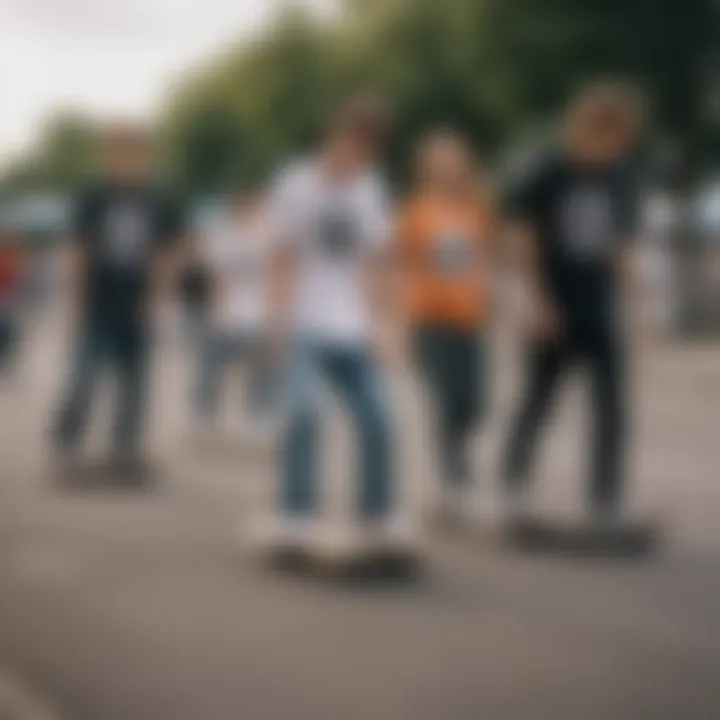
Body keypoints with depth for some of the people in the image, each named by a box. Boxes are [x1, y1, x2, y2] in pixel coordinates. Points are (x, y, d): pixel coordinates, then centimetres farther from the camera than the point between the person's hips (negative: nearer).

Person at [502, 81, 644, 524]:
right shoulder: (550, 174, -7)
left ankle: (607, 501, 8)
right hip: (558, 314, -3)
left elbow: (621, 243, 9)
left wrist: (620, 296, 5)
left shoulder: (619, 177, 3)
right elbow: (529, 240, -3)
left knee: (613, 408, 0)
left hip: (603, 313, 3)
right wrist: (541, 302, -8)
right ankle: (516, 478, 25)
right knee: (539, 400, 7)